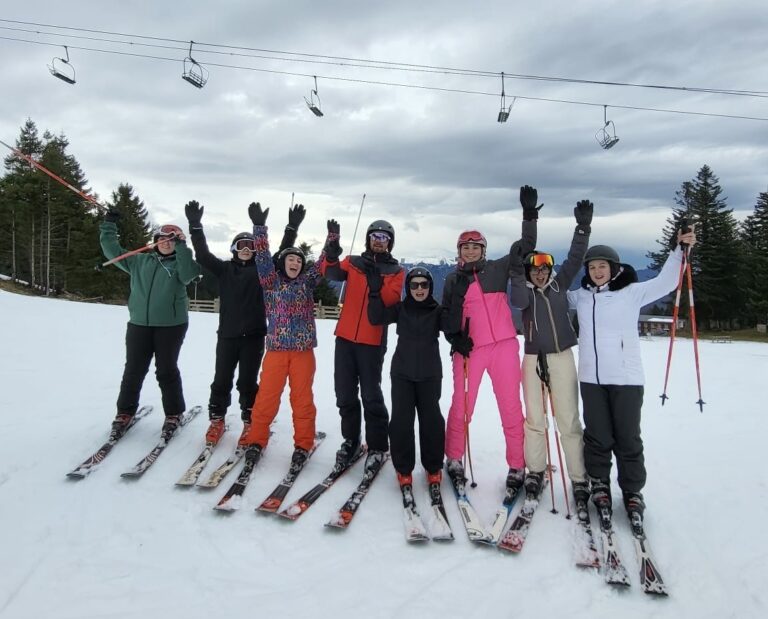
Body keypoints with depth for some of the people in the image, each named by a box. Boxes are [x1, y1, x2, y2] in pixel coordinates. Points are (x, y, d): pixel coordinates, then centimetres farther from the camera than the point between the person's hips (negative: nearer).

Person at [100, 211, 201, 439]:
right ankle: (125, 412, 23)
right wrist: (109, 226, 10)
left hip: (171, 325, -3)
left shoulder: (180, 263, 2)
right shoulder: (140, 261, 13)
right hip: (139, 324, 3)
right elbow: (113, 251, 16)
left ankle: (173, 414, 18)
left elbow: (188, 274, -20)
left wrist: (182, 247, -25)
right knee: (133, 370, 9)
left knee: (166, 370, 4)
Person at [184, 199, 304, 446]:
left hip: (253, 335, -1)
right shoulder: (224, 269, 8)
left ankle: (250, 423, 17)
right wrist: (195, 225, -11)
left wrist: (292, 227, -14)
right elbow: (203, 254, -2)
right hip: (227, 334, 1)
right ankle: (217, 420, 24)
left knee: (248, 381, 5)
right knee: (221, 379, 8)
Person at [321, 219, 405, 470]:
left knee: (371, 395, -3)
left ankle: (377, 446, 11)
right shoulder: (353, 262, 11)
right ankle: (350, 440, 25)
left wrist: (375, 279, -20)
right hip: (345, 336, 3)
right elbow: (332, 273, -9)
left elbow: (391, 300, -10)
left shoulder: (396, 271, 6)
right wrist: (332, 252, -26)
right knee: (344, 393, 9)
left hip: (372, 340, -3)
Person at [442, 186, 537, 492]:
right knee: (462, 406, 2)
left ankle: (517, 466, 11)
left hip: (504, 346, 0)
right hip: (468, 349, 0)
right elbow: (447, 314, 13)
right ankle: (454, 458, 20)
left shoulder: (498, 269, 10)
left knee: (511, 407, 1)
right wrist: (455, 339, -3)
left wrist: (528, 213, -5)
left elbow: (525, 248, 5)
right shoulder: (453, 279, 12)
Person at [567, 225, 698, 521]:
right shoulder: (581, 296, 9)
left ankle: (632, 491, 19)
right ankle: (599, 484, 24)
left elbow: (664, 282, -4)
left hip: (626, 377, -2)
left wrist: (680, 250, -14)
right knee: (597, 436, 9)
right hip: (591, 378, 3)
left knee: (628, 438, 4)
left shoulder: (632, 292, 0)